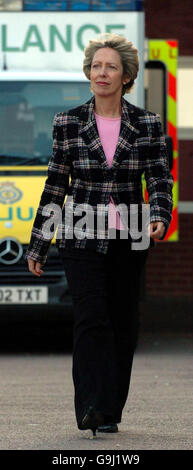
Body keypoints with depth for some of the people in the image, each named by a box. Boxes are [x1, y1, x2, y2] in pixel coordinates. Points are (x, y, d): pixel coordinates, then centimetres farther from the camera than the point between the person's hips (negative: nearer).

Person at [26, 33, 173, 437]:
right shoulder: (69, 124, 2)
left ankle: (108, 410, 18)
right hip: (82, 237, -1)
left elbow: (160, 179, 1)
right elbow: (55, 187, 7)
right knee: (91, 318, -16)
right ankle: (96, 409, -22)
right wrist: (38, 246, 8)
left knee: (123, 324, 6)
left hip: (128, 239, 2)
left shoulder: (147, 124, 3)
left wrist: (159, 218, -20)